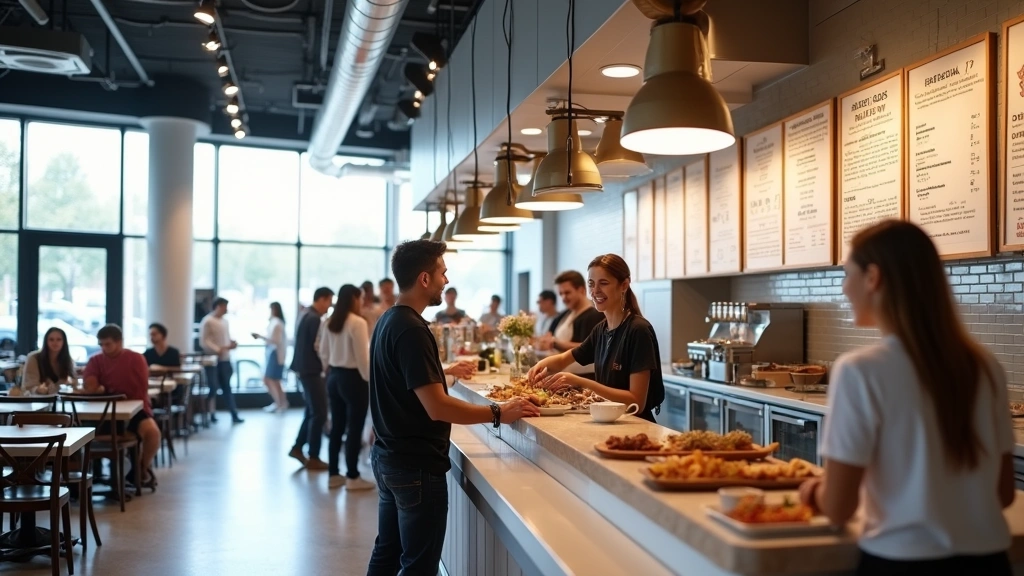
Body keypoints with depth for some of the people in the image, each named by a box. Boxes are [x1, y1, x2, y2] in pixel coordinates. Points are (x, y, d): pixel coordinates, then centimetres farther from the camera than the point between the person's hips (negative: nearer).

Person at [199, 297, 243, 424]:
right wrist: (218, 349, -25)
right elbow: (204, 341, -16)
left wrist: (232, 344, -1)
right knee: (213, 388, 0)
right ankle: (212, 414, 11)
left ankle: (234, 415, 8)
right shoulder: (207, 321, -10)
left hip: (225, 359, 6)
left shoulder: (225, 321, 13)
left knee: (227, 387, 9)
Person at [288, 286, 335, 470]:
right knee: (319, 414, -3)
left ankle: (297, 448, 21)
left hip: (304, 369, 10)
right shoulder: (315, 319, -18)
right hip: (311, 370, -10)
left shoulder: (305, 315, 12)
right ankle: (313, 458, 2)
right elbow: (318, 347, -19)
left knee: (311, 411, 18)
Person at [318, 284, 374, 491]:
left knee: (336, 427, 13)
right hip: (353, 378, -8)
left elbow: (323, 353, 13)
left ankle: (333, 475, 20)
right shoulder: (357, 322, -17)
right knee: (354, 429, 1)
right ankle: (352, 478, 8)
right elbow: (362, 357, -17)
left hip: (334, 377, 8)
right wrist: (370, 380, -9)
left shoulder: (330, 323, 6)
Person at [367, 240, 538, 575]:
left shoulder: (388, 321, 8)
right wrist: (498, 414, -21)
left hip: (388, 457, 10)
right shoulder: (411, 330, -22)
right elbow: (437, 408, -27)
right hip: (416, 465, -10)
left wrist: (444, 372, 27)